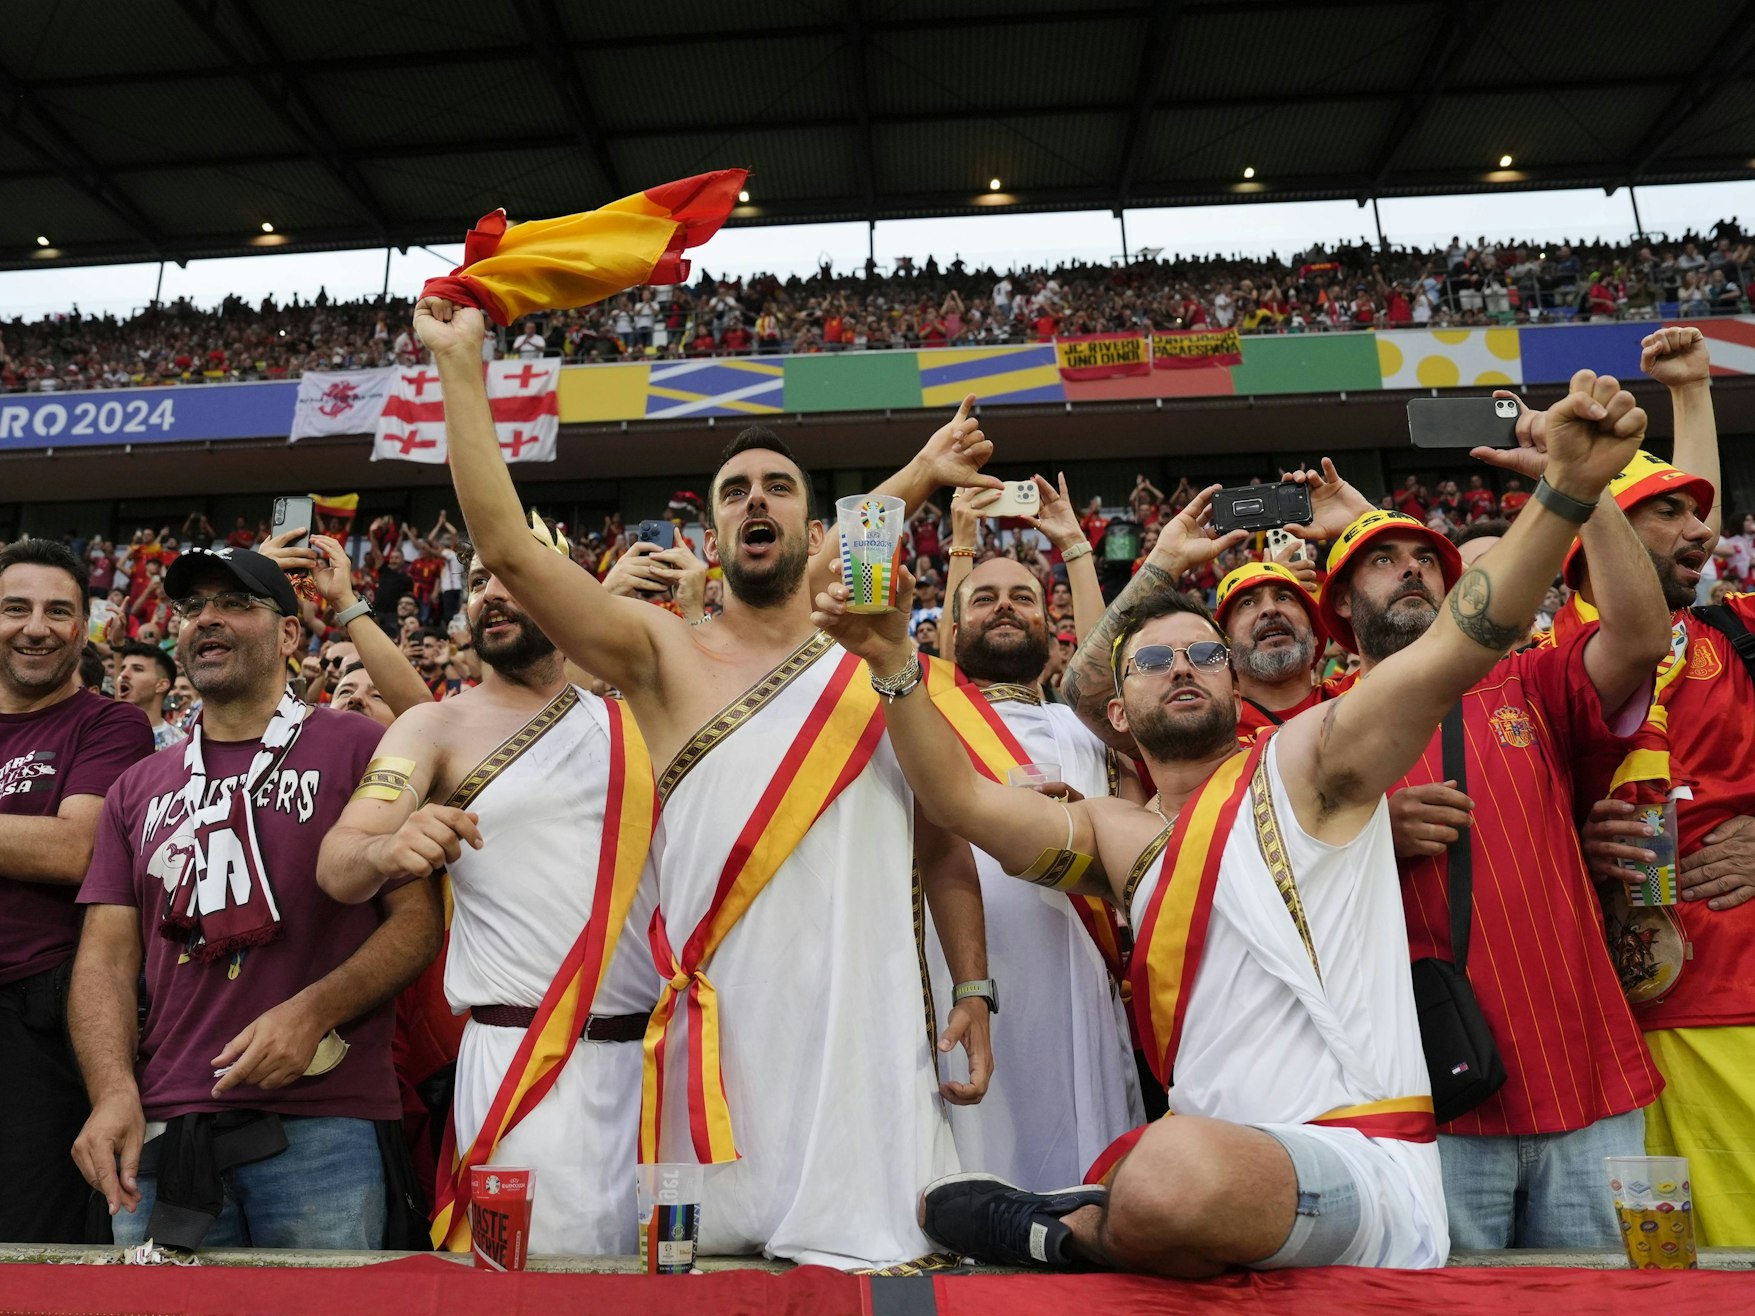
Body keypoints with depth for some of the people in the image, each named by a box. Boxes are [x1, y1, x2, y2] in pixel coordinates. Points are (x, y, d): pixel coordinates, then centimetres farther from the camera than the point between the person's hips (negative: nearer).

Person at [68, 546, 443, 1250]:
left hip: (321, 1124, -3)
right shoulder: (138, 789, 14)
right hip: (161, 1135, 4)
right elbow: (106, 958, 9)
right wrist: (115, 1093, -6)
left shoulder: (355, 748, 0)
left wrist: (312, 1011, -17)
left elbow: (417, 915, -4)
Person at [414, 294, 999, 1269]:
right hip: (724, 1025, -1)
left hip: (867, 1029, 1)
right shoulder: (666, 657, 4)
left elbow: (944, 843, 11)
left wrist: (975, 988, 3)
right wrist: (459, 362, -4)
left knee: (868, 1254, 4)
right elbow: (510, 547, -5)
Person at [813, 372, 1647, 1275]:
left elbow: (1456, 646, -13)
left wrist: (1567, 488, -24)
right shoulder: (1120, 838, 13)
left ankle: (1073, 1232, -8)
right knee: (944, 1206, -2)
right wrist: (893, 664, -5)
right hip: (1212, 1151, 5)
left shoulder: (1301, 763, -1)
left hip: (1363, 1168, -5)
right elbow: (963, 798, 5)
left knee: (1180, 1172, -36)